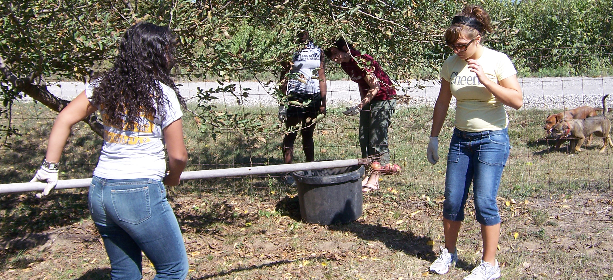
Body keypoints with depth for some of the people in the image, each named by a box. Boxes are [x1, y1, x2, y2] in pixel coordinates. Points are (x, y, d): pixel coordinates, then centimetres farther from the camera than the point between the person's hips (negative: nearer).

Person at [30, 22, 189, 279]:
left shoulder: (104, 85, 8)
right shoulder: (162, 94, -7)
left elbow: (64, 120, 6)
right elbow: (178, 156, -5)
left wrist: (50, 166, 9)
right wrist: (172, 178, 15)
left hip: (99, 193, 7)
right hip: (141, 194, -7)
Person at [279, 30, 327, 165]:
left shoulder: (317, 51, 9)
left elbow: (321, 77, 12)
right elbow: (284, 78, -4)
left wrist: (323, 102, 9)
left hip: (313, 98, 4)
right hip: (294, 97, -4)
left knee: (308, 135, 12)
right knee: (291, 135, -1)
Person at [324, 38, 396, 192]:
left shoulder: (361, 61, -25)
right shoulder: (346, 64, 2)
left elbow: (375, 87, -23)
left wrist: (359, 106, -25)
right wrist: (363, 102, 11)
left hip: (384, 98, -9)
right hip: (369, 99, 9)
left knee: (377, 138, -9)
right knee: (364, 137, 7)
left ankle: (374, 179, -4)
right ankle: (369, 173, 14)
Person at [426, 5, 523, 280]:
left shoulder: (498, 61, -10)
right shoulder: (451, 64, 2)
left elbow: (517, 101, -15)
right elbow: (442, 103, 11)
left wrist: (486, 80, -24)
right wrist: (433, 138, 12)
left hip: (492, 139, -4)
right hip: (461, 138, 5)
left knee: (484, 202, -7)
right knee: (452, 200, 7)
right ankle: (448, 253, 26)